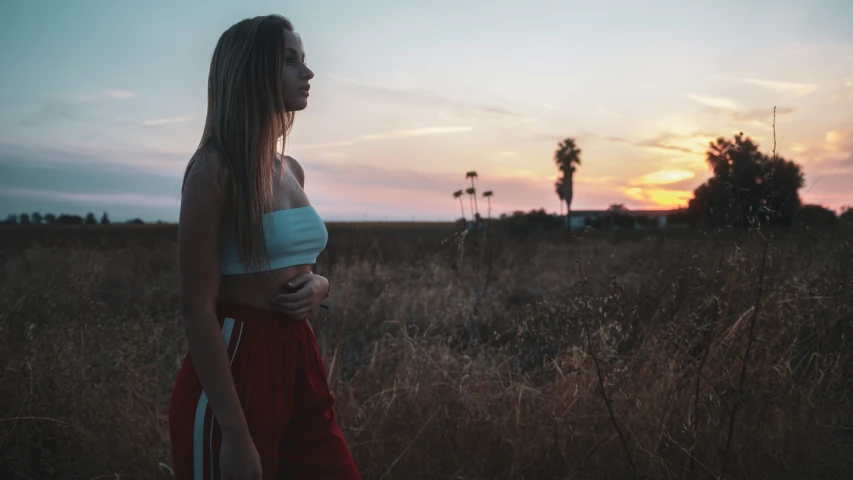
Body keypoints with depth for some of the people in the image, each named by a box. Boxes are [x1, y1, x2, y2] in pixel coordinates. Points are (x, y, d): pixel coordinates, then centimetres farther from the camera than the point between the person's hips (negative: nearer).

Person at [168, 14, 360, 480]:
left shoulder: (292, 171, 9)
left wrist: (319, 284, -2)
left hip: (299, 358, 7)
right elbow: (197, 308, -17)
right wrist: (235, 434, -20)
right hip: (236, 363, -7)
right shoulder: (214, 167, -13)